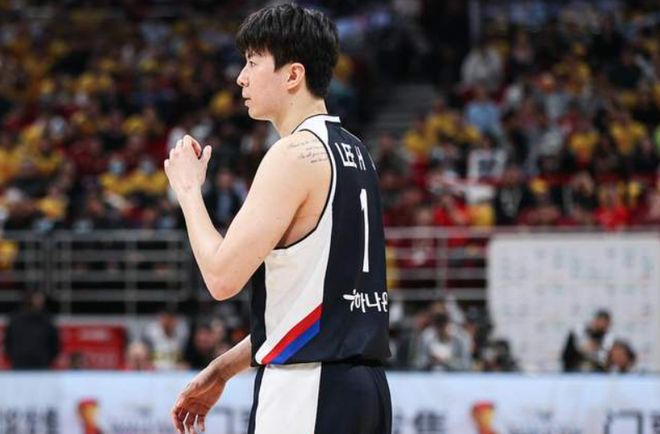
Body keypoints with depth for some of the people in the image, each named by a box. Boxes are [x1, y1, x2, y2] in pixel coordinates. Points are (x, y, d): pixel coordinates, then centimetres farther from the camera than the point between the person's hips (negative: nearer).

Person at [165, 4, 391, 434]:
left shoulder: (296, 153, -12)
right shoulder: (354, 152, 17)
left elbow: (223, 276, -15)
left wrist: (188, 189, -1)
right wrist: (222, 370, 24)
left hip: (307, 390, -9)